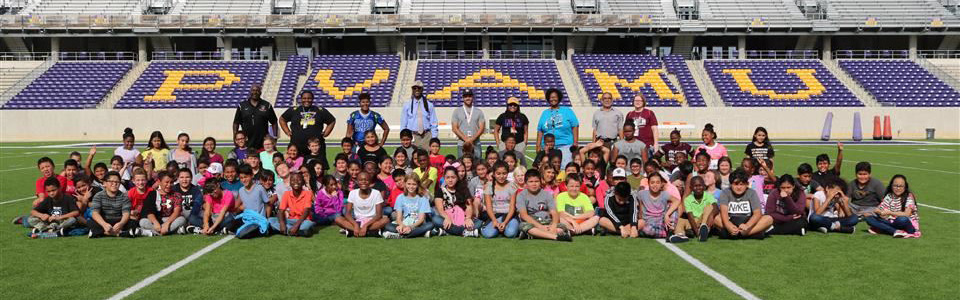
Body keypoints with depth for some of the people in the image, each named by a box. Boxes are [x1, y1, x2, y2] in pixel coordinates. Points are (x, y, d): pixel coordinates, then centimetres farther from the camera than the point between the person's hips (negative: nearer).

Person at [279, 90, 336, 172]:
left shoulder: (320, 111, 10)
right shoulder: (294, 110, 11)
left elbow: (332, 121, 21)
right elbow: (282, 119, 24)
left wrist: (325, 133, 10)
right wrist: (288, 132, 13)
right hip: (297, 146, 0)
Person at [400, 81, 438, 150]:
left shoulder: (429, 105, 8)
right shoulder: (407, 105, 8)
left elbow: (433, 123, 8)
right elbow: (403, 123, 9)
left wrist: (434, 139, 1)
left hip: (426, 136, 1)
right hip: (412, 136, 0)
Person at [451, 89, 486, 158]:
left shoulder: (479, 112, 12)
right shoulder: (457, 111, 10)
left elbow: (482, 128, 4)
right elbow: (455, 128, 2)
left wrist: (472, 139, -11)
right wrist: (466, 139, -10)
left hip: (476, 144, 1)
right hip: (461, 144, 0)